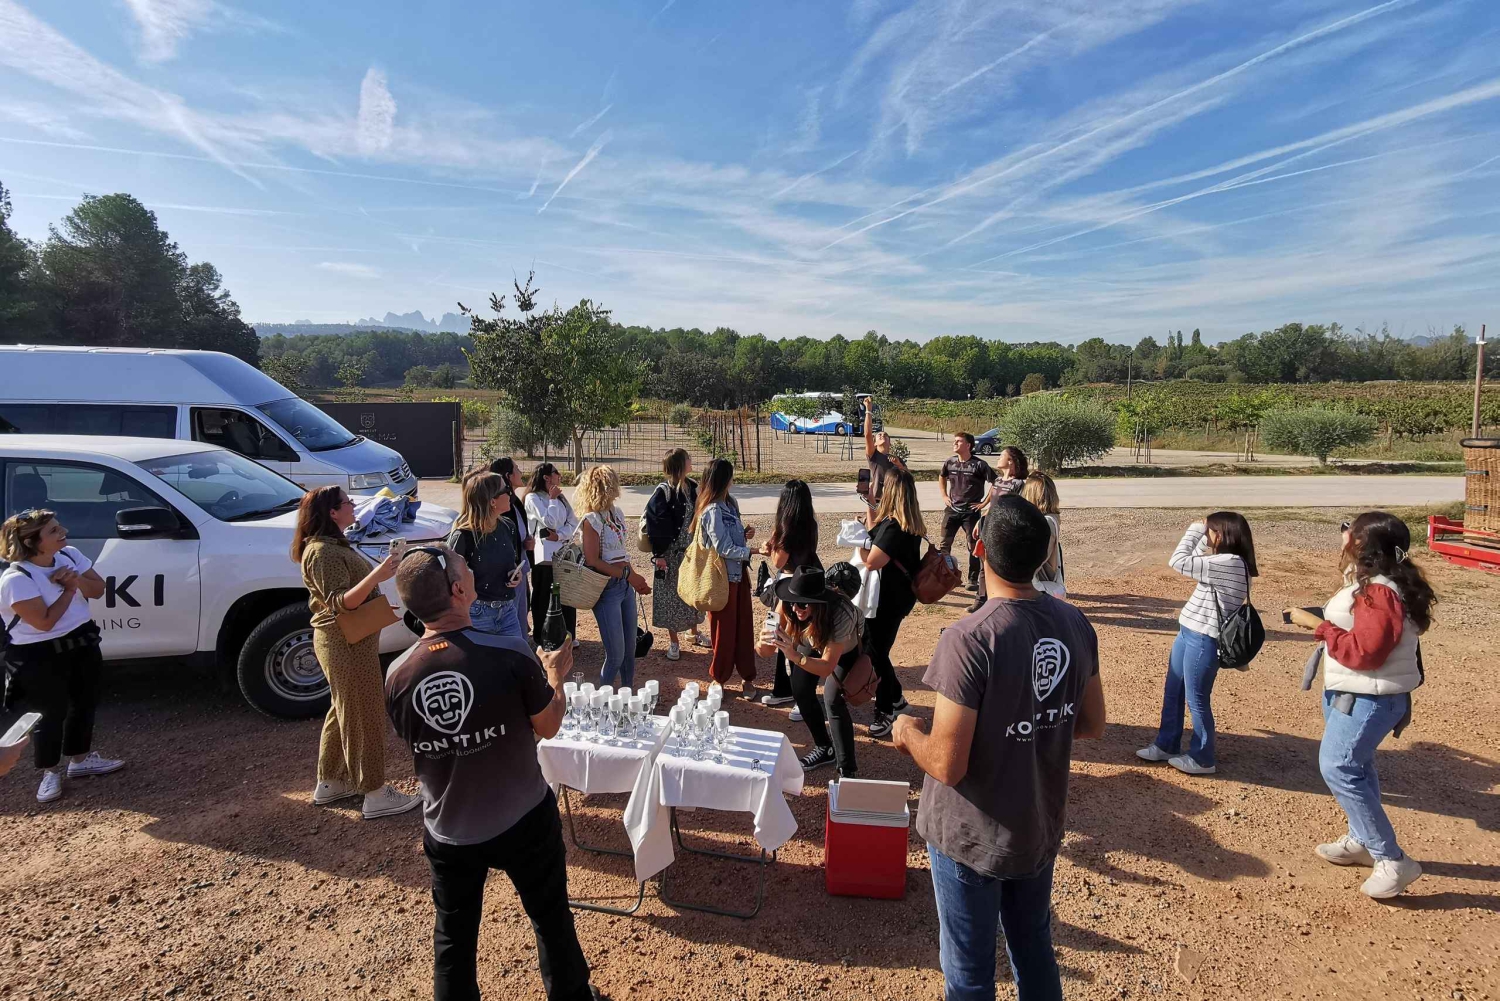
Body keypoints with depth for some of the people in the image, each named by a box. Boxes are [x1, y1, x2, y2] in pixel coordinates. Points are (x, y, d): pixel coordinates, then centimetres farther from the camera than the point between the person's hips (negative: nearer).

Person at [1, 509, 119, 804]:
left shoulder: (69, 555, -4)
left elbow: (98, 589, 2)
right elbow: (44, 622, -24)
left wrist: (77, 580, -18)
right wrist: (69, 589, -18)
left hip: (82, 644, 7)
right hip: (40, 658, -7)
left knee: (85, 703, 16)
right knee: (53, 713, 2)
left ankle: (80, 759, 34)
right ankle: (51, 772, 22)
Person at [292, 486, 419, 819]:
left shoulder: (332, 545, 13)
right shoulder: (322, 552, -20)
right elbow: (340, 602, -27)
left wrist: (377, 598, 19)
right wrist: (376, 576, -37)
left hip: (348, 640, 11)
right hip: (346, 643, -11)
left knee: (344, 711, 20)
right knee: (363, 716, -3)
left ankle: (330, 782, 32)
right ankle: (375, 795, 5)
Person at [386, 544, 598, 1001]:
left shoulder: (397, 676, -14)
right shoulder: (511, 655, -26)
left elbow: (415, 744, 4)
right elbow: (548, 726, -10)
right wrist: (554, 674, 8)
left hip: (447, 831, 2)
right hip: (523, 821, -2)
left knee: (454, 935, 24)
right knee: (552, 919, 22)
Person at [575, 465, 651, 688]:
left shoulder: (616, 514, 9)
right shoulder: (592, 519, -14)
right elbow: (593, 562, -17)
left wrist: (636, 580, 12)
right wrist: (628, 574, -19)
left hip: (626, 586, 7)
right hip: (607, 589, -7)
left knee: (630, 649, 14)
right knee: (616, 655, -1)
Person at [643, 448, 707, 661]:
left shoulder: (691, 488, 4)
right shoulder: (663, 491, -15)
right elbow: (655, 524, -16)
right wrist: (658, 554, -17)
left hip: (691, 551, 6)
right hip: (671, 553, -6)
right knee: (672, 595, 5)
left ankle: (694, 633, 36)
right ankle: (673, 642, 17)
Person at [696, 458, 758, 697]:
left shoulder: (730, 504, 7)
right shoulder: (713, 511, -20)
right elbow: (724, 548, -22)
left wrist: (744, 533, -2)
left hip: (739, 572, 8)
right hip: (723, 576, -8)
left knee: (744, 625, 12)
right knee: (724, 628, 6)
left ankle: (747, 677, 23)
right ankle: (719, 679, 23)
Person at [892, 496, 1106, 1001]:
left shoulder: (969, 639, -30)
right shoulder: (1075, 624, -9)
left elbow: (947, 765, -26)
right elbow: (1093, 725, 4)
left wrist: (907, 731, -7)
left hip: (972, 840, -6)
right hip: (1041, 828, 6)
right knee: (1035, 950, 28)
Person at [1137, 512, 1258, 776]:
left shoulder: (1229, 563, -23)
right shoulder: (1222, 561, 7)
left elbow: (1178, 562, -22)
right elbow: (1194, 561, 23)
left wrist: (1194, 530, -10)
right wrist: (1202, 536, 9)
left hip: (1203, 640, -10)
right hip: (1189, 634, 10)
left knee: (1196, 700, 5)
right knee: (1172, 693, 19)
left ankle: (1202, 759, 21)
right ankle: (1166, 746, 33)